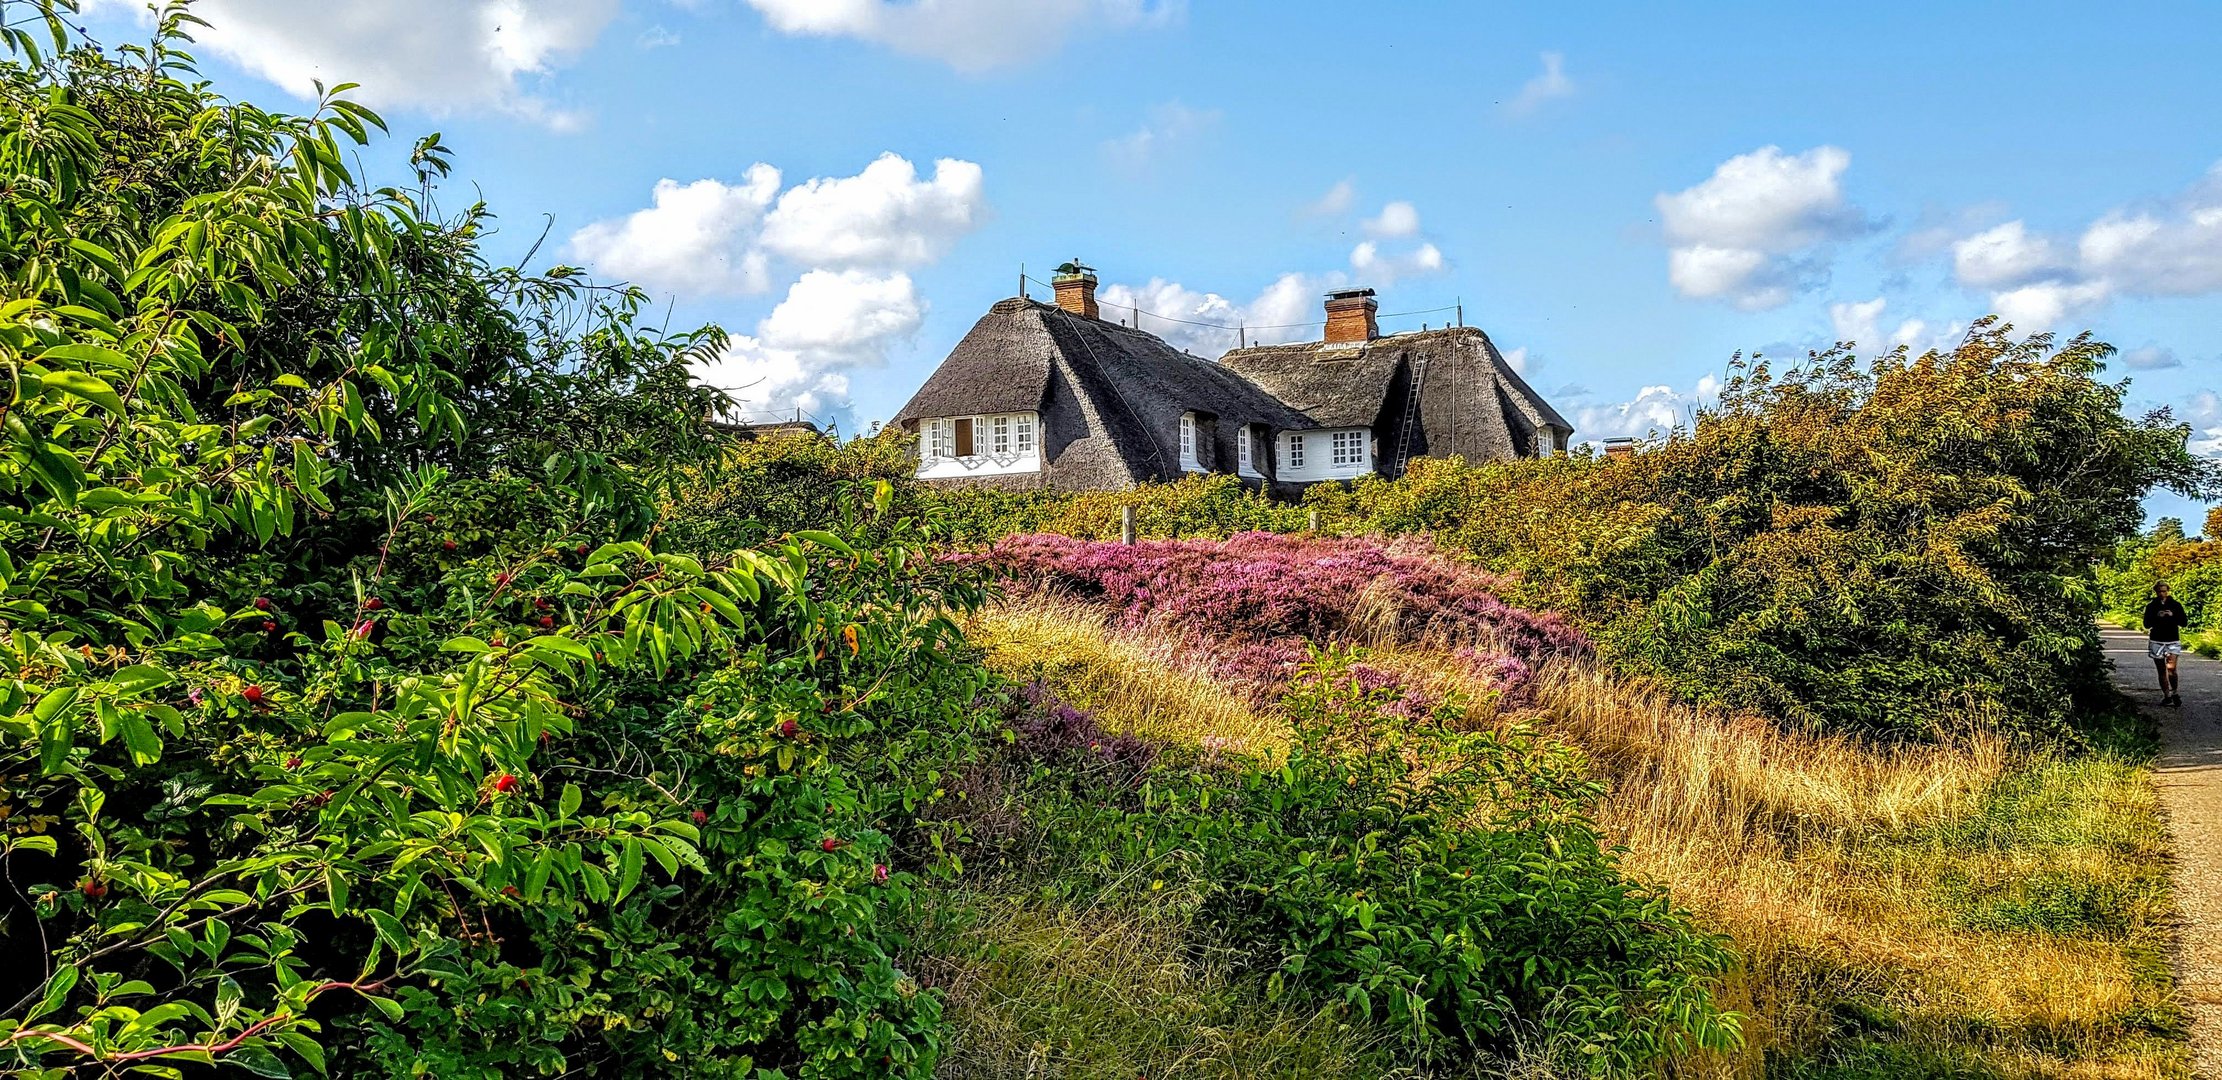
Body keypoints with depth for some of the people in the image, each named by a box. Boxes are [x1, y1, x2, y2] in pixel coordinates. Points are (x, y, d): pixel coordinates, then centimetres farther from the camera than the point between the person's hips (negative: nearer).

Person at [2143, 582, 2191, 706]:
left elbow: (2184, 623, 1)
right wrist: (2157, 616, -16)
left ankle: (2174, 693, 2)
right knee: (2161, 671, 4)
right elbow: (2147, 624, 0)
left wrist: (2173, 615, -16)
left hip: (2173, 641, -1)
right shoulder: (2151, 607, 5)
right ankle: (2166, 696, 14)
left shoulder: (2176, 605, 4)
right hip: (2156, 641, 1)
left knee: (2171, 668, -16)